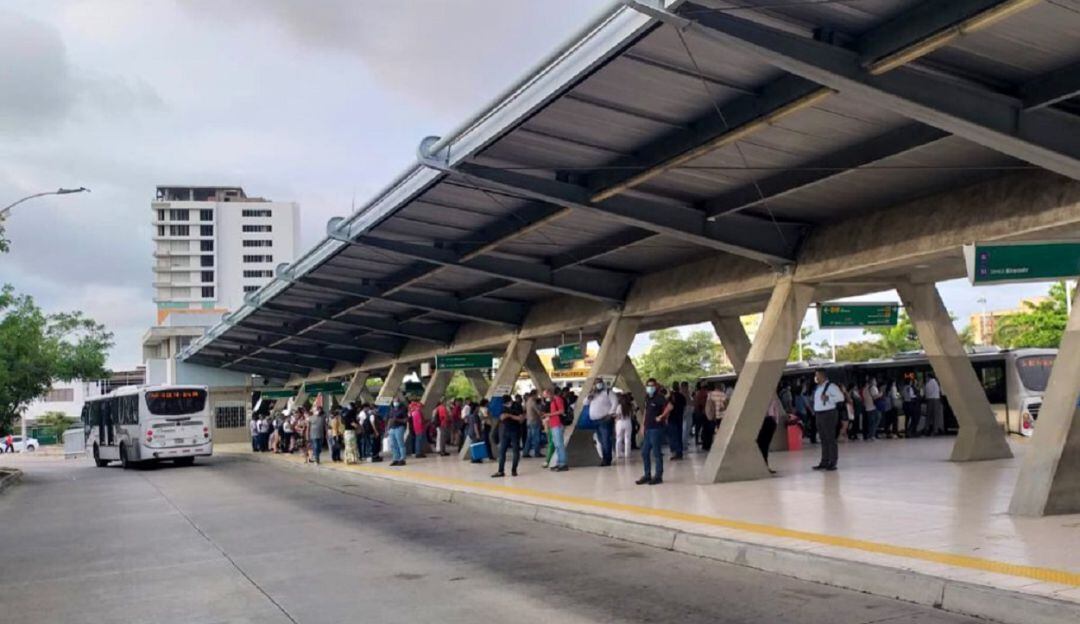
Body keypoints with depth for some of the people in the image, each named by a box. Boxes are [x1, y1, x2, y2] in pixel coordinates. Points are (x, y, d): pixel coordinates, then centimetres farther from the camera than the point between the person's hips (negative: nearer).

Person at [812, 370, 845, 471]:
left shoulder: (831, 386, -10)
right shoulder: (818, 388, 16)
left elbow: (841, 397, -18)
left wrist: (828, 398, -26)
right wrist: (814, 411, 15)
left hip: (828, 414, -8)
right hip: (819, 414, 8)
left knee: (830, 439, -5)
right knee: (823, 440, 11)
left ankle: (833, 462, -1)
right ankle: (824, 462, 16)